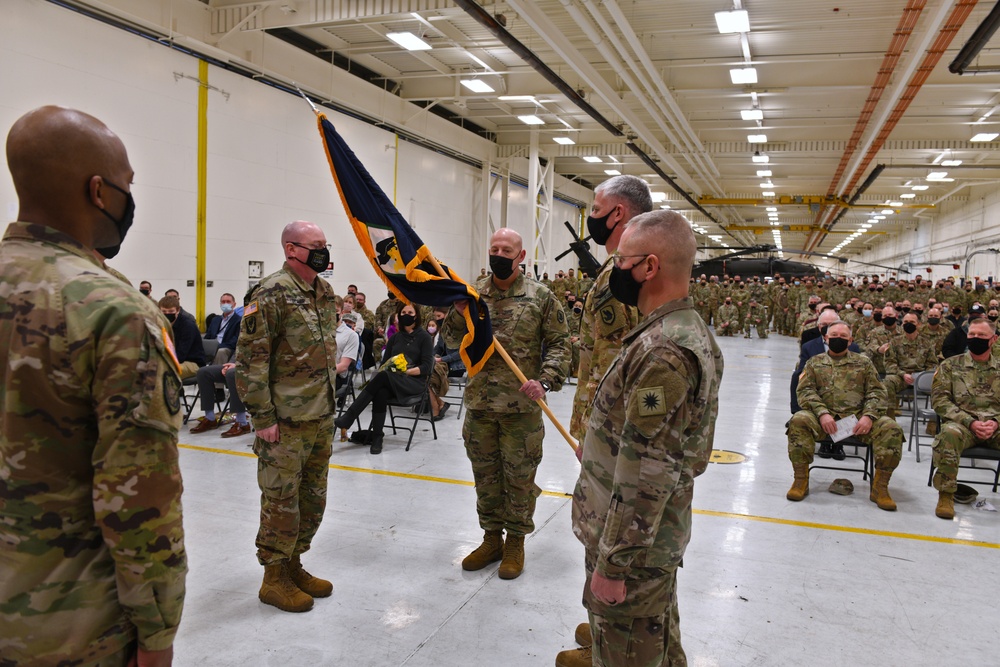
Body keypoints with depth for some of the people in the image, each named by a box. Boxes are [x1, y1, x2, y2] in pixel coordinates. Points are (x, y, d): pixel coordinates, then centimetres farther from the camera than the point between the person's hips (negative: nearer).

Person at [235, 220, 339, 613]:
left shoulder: (325, 292, 10)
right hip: (285, 422, -8)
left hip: (322, 418, 8)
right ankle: (274, 580, 21)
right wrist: (262, 416, -18)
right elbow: (250, 359, -17)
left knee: (312, 499, 17)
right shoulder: (273, 294, -16)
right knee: (281, 502, 4)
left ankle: (294, 566, 34)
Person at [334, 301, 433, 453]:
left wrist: (407, 371, -17)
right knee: (381, 392, -35)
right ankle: (377, 438, -33)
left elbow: (427, 366, -4)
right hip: (391, 381, 4)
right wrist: (389, 367, -7)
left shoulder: (424, 337, 4)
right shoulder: (394, 338, 19)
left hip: (416, 381, -4)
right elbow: (384, 362, 17)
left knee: (383, 377, -35)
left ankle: (348, 417, -36)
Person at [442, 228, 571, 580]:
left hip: (522, 407, -3)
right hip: (479, 404, 4)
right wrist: (460, 312, -11)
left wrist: (545, 380, -17)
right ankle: (491, 538, 32)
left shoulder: (541, 296, -3)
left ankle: (515, 543, 26)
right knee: (485, 475, 15)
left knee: (519, 478, 8)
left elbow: (559, 344, -3)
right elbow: (452, 340, 8)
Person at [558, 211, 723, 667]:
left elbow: (645, 478, -28)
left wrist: (611, 563, -22)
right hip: (659, 536, 10)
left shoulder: (663, 353, -28)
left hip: (633, 543, -10)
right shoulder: (689, 330, 6)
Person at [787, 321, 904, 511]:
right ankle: (801, 481, -19)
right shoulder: (814, 362, 16)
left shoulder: (863, 362, 18)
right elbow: (805, 391, 4)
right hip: (824, 417, -1)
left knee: (891, 428, -26)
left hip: (858, 418, 1)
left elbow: (877, 392, 10)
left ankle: (880, 487, -12)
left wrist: (869, 416, -10)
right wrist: (822, 414, -15)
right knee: (798, 421, -32)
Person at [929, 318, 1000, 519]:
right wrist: (970, 422, -11)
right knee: (949, 433, -37)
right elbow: (939, 400, 0)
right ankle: (946, 494, -23)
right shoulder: (950, 365, 9)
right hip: (962, 423, -2)